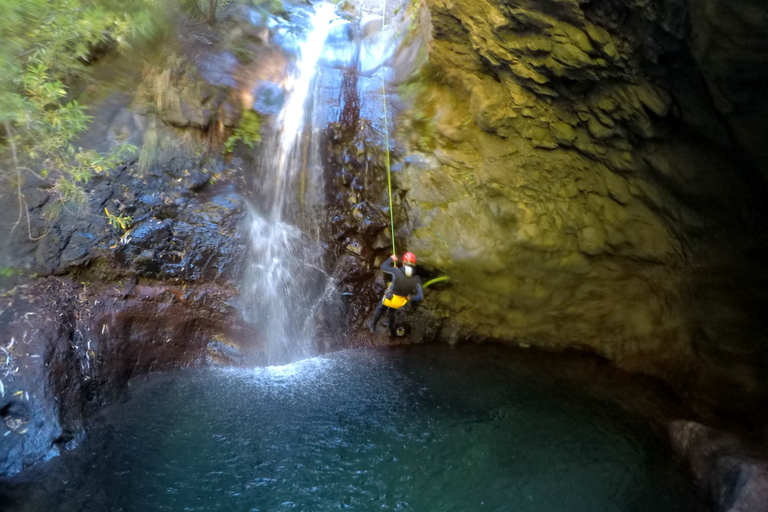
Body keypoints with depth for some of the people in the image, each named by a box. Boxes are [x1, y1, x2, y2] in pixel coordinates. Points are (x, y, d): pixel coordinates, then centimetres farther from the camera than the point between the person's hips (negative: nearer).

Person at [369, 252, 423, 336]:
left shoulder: (397, 272, -32)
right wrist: (410, 298, -5)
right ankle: (391, 331, 55)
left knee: (380, 309, 32)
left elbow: (383, 266, -14)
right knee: (391, 311, 37)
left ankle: (373, 326, 53)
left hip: (389, 298, -3)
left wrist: (391, 259, 3)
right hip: (400, 302, 3)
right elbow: (420, 297, -24)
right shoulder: (416, 279, -23)